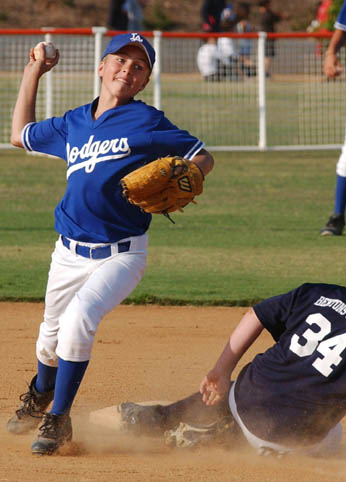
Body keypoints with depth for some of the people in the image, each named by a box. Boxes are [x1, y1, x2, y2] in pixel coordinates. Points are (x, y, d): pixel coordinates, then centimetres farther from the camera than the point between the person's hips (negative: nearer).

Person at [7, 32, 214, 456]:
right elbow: (21, 135, 24)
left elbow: (203, 158, -3)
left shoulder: (146, 123, -7)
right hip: (69, 253, 5)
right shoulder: (73, 125, 8)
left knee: (78, 321, -27)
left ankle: (58, 419, -9)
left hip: (121, 255, -5)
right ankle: (39, 396, 50)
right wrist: (32, 74, 22)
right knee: (49, 341, 15)